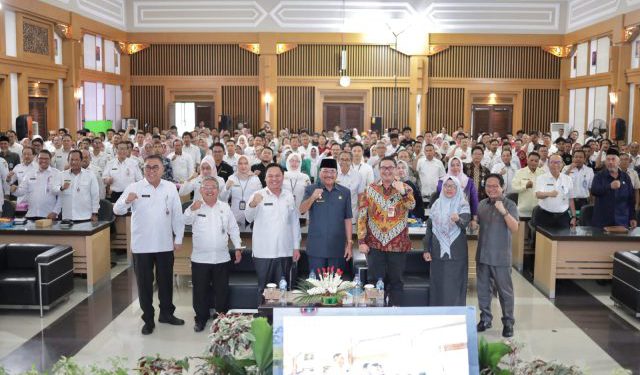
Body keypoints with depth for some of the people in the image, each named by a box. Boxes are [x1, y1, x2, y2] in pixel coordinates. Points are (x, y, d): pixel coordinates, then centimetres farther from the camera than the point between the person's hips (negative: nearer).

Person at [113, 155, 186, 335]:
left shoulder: (170, 188, 1)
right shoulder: (134, 187, -5)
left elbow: (177, 215, 4)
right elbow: (117, 210, -13)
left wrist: (178, 239, 3)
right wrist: (126, 201, -34)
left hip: (165, 244, 2)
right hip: (142, 245, -2)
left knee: (166, 281, 15)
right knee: (144, 283, 7)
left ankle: (166, 313, 33)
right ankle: (148, 319, 20)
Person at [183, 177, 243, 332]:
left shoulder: (225, 207, 5)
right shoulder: (196, 207, -4)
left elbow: (233, 229, 11)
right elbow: (186, 220, -23)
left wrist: (238, 247, 7)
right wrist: (192, 209, -42)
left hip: (222, 258, 2)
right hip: (200, 258, -2)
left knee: (222, 290, 11)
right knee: (200, 290, 7)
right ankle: (201, 318, 23)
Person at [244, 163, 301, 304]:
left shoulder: (289, 196, 9)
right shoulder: (258, 195, -3)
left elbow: (295, 222, 13)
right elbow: (249, 218, -15)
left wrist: (296, 247, 10)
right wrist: (253, 205, -36)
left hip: (285, 252, 3)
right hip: (264, 253, -3)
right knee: (264, 288, 4)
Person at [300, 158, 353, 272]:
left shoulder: (345, 192, 5)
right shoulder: (310, 190, 1)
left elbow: (347, 219, 6)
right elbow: (301, 210, -12)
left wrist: (349, 243, 3)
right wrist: (313, 198, -30)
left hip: (338, 247, 1)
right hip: (316, 247, -1)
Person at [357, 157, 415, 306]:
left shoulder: (405, 188, 3)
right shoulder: (370, 190, 4)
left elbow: (411, 205, -17)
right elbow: (362, 216, 2)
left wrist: (403, 192, -35)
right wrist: (361, 241, -4)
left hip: (397, 244, 0)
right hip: (374, 244, 0)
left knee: (396, 280, 8)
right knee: (375, 281, 4)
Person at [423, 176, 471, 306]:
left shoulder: (463, 205, -3)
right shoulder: (436, 204, 6)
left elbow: (465, 222, -22)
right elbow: (429, 227, 8)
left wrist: (458, 219, -45)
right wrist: (426, 249, 4)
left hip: (456, 253, -3)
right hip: (437, 252, 3)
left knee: (455, 285, 0)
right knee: (438, 284, 7)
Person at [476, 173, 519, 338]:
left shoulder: (509, 205, -8)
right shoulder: (481, 204, 7)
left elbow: (514, 228, -20)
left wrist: (504, 212, -31)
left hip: (500, 257, -5)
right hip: (482, 255, 5)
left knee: (505, 290, 3)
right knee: (483, 289, 13)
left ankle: (508, 322, 14)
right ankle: (485, 319, 26)